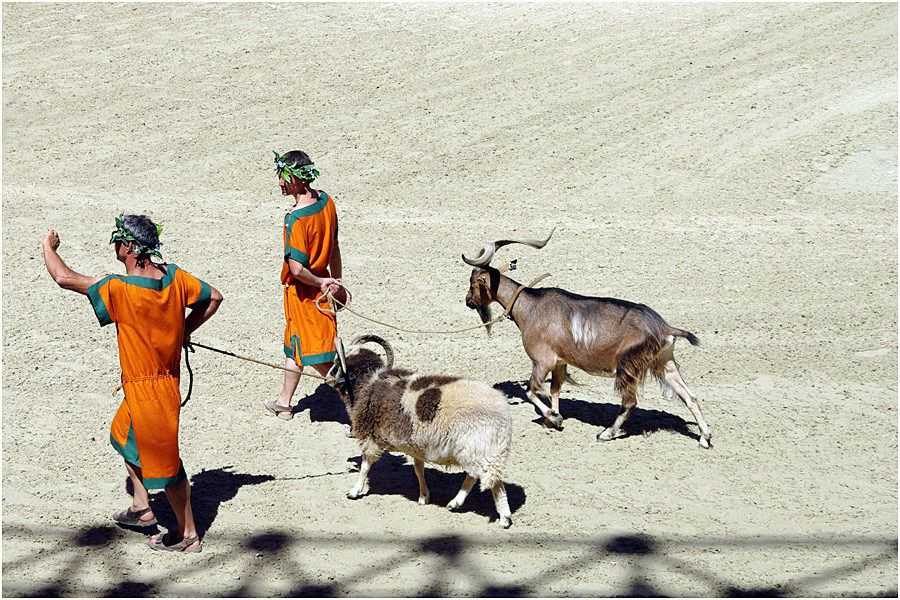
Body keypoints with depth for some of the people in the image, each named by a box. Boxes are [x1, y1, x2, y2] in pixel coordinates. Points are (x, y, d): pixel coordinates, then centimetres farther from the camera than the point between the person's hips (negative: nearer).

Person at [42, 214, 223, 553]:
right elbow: (214, 297, 7)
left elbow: (64, 277, -24)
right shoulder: (174, 276, -5)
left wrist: (49, 246, -4)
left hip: (146, 389, -8)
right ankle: (141, 507, 36)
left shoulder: (121, 289, -25)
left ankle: (188, 535, 15)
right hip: (167, 380, 8)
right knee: (124, 437, 27)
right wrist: (184, 331, 12)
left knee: (163, 458, 4)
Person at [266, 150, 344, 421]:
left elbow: (297, 268, -28)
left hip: (304, 291, -9)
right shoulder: (325, 200, -3)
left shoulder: (297, 218, -28)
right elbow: (334, 248, 7)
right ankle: (284, 402, 40)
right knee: (294, 343, 24)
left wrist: (320, 283, -11)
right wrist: (336, 282, 16)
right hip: (322, 283, 9)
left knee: (319, 357, 0)